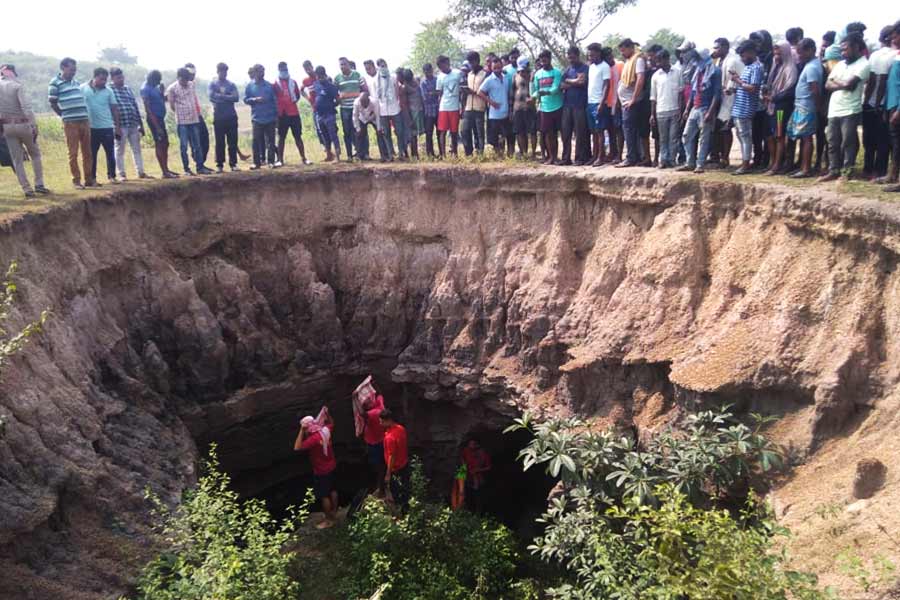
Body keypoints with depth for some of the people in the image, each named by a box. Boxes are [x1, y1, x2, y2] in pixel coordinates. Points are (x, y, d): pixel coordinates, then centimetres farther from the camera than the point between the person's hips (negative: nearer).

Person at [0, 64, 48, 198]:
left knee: (17, 159, 8)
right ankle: (39, 184, 7)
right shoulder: (17, 86, -9)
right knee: (35, 154, 13)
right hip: (23, 125, -4)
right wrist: (34, 125, -19)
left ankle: (27, 188, 6)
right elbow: (26, 106, -19)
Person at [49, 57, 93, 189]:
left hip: (85, 121, 6)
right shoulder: (55, 83, -2)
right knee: (73, 153, -1)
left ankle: (88, 179, 15)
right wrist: (66, 116, 5)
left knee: (87, 153, 7)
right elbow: (53, 104, -1)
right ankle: (76, 181, 5)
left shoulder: (76, 82, 16)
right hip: (70, 123, -6)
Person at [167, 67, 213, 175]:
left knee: (196, 145, 8)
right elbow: (172, 105, -1)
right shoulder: (172, 88, -6)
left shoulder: (191, 85, 8)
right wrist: (181, 114, 5)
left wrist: (197, 113, 11)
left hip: (194, 120, 4)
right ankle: (186, 169, 6)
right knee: (184, 146, 0)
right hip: (182, 122, -4)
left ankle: (200, 167, 13)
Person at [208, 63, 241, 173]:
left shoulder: (231, 84, 9)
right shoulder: (212, 84, 4)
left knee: (233, 142, 3)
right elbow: (212, 96, -12)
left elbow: (236, 97, -6)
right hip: (219, 117, -2)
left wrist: (221, 96, -10)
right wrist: (228, 98, -8)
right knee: (220, 142, 2)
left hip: (231, 116, 2)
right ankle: (219, 164, 8)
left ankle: (233, 163, 10)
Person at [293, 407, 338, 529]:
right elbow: (331, 423, 17)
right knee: (332, 490, 23)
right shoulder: (325, 430, -7)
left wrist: (302, 430, -35)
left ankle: (329, 520, 21)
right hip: (331, 466, 9)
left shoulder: (314, 438, -31)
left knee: (324, 496, 8)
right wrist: (326, 413, 5)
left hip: (322, 471, -8)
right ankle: (334, 513, 39)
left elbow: (297, 448, -36)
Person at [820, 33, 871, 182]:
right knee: (833, 143, 8)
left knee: (848, 144, -3)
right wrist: (842, 85, -8)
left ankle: (847, 173, 2)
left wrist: (835, 81, 1)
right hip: (834, 110, 7)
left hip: (850, 111, -7)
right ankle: (833, 171, 14)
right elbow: (827, 85, 8)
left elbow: (849, 84, -17)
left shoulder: (863, 64, -5)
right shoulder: (839, 64, 17)